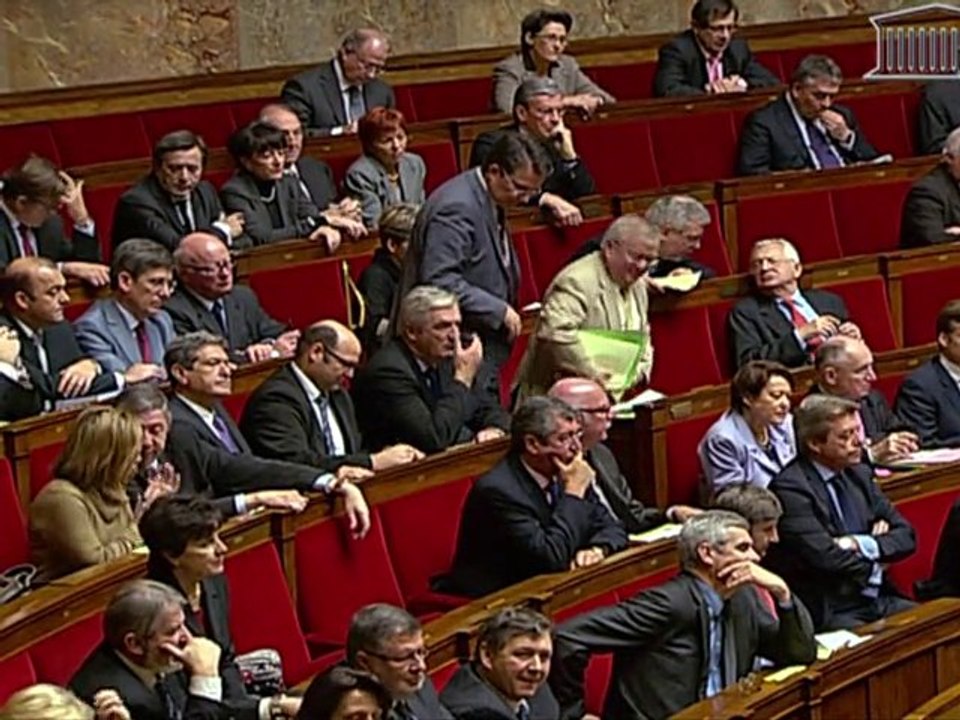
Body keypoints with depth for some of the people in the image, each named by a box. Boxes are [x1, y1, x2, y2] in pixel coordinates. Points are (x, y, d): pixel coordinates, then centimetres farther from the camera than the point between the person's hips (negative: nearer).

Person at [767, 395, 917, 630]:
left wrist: (863, 545, -7)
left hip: (878, 601, 8)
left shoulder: (858, 474, 13)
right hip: (828, 613, -8)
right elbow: (826, 558, -18)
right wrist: (875, 566, -1)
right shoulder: (790, 488, -11)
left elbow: (905, 536, 12)